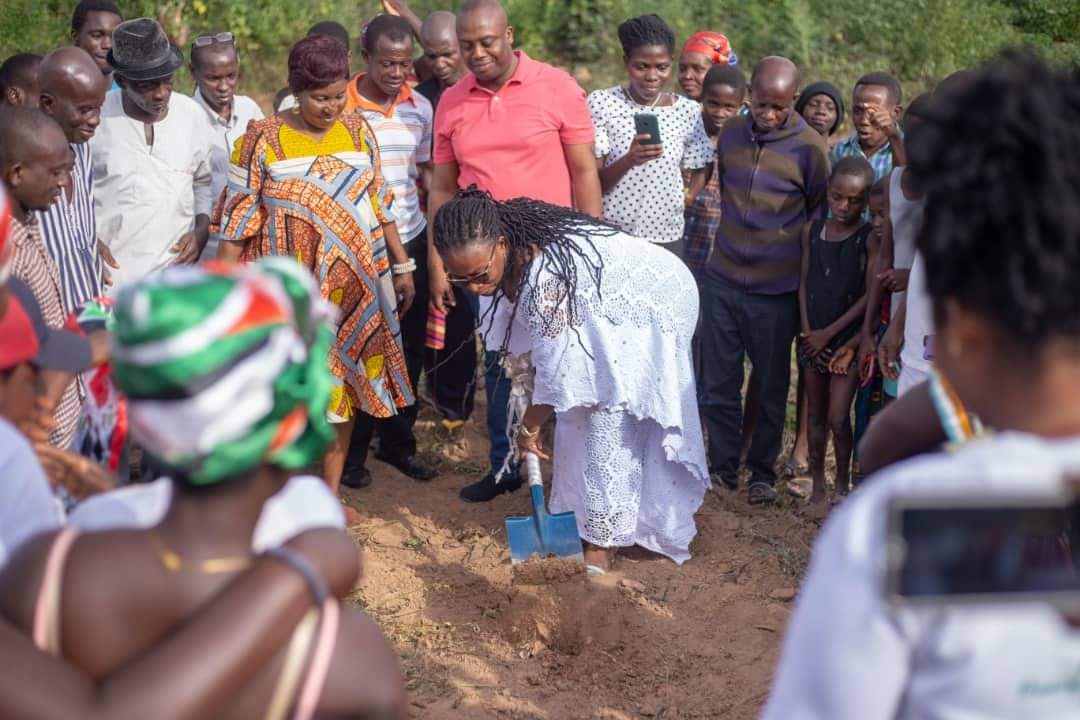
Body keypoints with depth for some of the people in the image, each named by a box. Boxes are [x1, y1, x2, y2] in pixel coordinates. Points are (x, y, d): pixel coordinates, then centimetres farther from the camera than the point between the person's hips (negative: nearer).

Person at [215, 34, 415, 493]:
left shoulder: (357, 131, 4)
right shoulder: (264, 139, -8)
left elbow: (380, 204, 12)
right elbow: (237, 219, -5)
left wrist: (401, 265, 12)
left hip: (353, 288, 4)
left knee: (344, 384, 10)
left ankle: (330, 492, 22)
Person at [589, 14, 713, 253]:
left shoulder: (689, 111, 1)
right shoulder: (601, 103, -6)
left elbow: (701, 171, 14)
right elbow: (592, 182, -9)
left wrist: (685, 201, -1)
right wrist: (629, 160, -25)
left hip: (666, 238, 2)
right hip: (609, 235, -2)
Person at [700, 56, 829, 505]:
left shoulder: (809, 147, -9)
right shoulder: (730, 133, 4)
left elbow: (821, 214, 3)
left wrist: (802, 264, 1)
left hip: (776, 287, -3)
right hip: (723, 278, 4)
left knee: (771, 384, 8)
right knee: (718, 381, 7)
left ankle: (763, 470, 22)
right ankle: (722, 467, 20)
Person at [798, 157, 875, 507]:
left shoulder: (870, 239, -9)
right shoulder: (813, 231, 4)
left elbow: (870, 295, -12)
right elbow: (804, 284, 7)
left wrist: (830, 333, -11)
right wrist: (807, 330, -4)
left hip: (847, 339, -4)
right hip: (812, 337, 4)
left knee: (838, 418, -8)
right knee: (815, 414, 12)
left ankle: (842, 485, 9)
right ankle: (817, 484, 22)